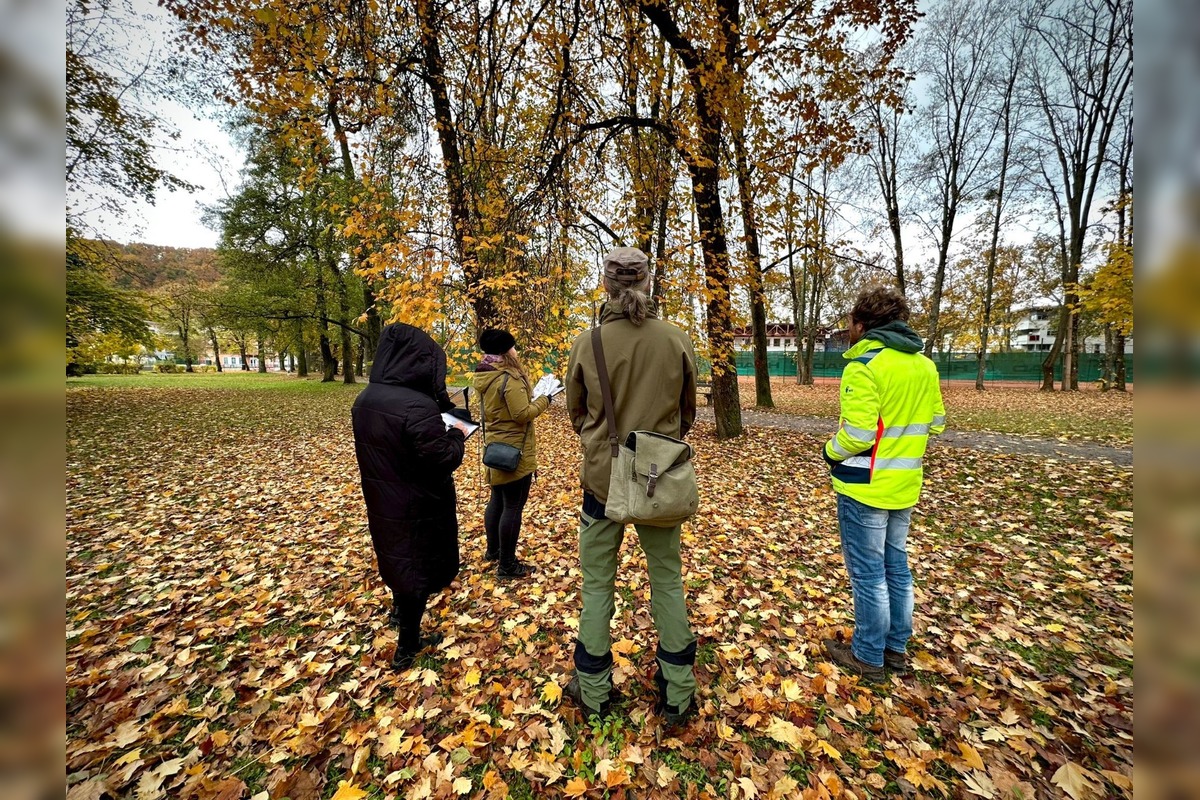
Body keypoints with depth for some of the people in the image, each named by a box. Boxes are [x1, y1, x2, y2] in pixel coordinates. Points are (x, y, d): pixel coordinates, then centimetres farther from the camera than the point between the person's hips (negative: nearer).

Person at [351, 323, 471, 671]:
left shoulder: (365, 399, -3)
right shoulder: (418, 406, -30)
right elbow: (442, 460, -27)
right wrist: (457, 435, -8)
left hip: (381, 502, 8)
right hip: (416, 507, -8)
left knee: (397, 555, 29)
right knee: (417, 567, 12)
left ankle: (399, 611, 55)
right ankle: (407, 647, 31)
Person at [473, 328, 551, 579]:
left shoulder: (484, 377, 7)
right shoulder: (509, 378, -21)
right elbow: (523, 414, -23)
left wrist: (530, 394, 9)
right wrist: (544, 400, -9)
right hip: (515, 451, -9)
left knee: (497, 500, 22)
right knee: (513, 507, 0)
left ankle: (492, 550, 37)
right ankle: (506, 565, 9)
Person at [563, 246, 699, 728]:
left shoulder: (587, 343, -11)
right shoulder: (677, 340, -8)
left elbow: (576, 412, 3)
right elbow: (687, 411, 5)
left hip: (602, 478, -1)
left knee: (597, 584, 16)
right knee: (668, 581, 19)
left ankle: (594, 691, 34)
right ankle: (678, 696, 33)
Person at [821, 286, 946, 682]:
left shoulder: (864, 364, -19)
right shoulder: (925, 365, 6)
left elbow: (858, 433, -24)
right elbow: (935, 423, 12)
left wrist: (832, 452, -6)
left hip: (866, 487, -8)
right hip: (905, 485, 8)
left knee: (868, 574, 6)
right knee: (897, 567, 20)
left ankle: (868, 657, 21)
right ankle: (896, 648, 35)